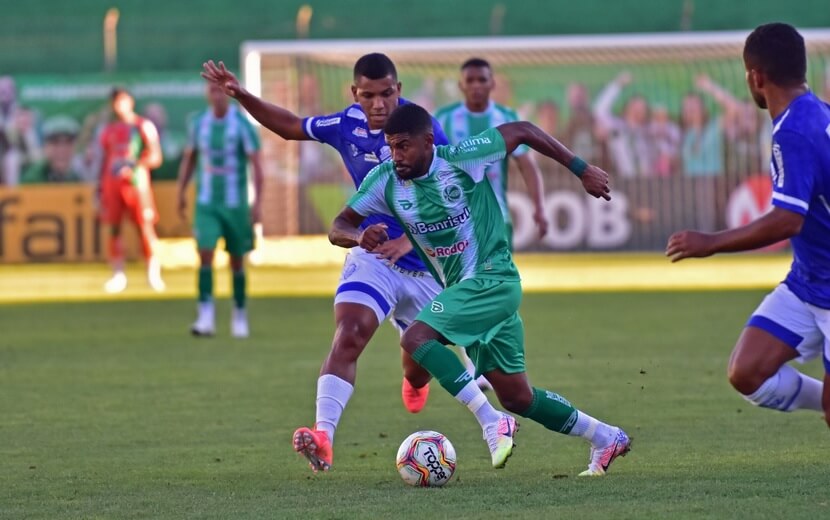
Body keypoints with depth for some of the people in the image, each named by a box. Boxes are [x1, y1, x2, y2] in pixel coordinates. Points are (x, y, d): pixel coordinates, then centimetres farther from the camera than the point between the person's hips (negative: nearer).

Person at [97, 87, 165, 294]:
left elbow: (155, 157, -6)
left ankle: (154, 274, 1)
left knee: (145, 227, -5)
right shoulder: (109, 130, 15)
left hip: (136, 182, -5)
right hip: (112, 182, 5)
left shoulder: (143, 126, -1)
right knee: (114, 228, 0)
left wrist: (134, 166, -18)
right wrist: (100, 187, 13)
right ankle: (118, 275, 4)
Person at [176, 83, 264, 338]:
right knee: (205, 255, -14)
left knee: (237, 260, 8)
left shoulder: (242, 124, -9)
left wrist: (258, 202, -17)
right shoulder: (198, 123, 1)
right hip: (206, 203, 2)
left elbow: (256, 164, -10)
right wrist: (181, 193, 12)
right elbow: (189, 159, 14)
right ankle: (206, 317, -17)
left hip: (235, 204, -2)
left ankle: (240, 316, 23)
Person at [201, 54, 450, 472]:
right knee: (348, 336, -24)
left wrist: (411, 238, -27)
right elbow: (290, 127, 14)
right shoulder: (347, 125, -4)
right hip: (372, 255, 1)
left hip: (425, 262, -1)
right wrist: (241, 96, 5)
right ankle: (324, 434, -36)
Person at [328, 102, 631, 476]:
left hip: (493, 279, -7)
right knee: (517, 398, 9)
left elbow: (522, 130, -5)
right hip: (460, 288, 7)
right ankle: (607, 438, 25)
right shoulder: (386, 180, -2)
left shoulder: (462, 160, -16)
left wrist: (582, 170, -1)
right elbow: (338, 227, 1)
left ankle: (492, 422, -22)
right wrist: (359, 236, -24)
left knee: (416, 338, -25)